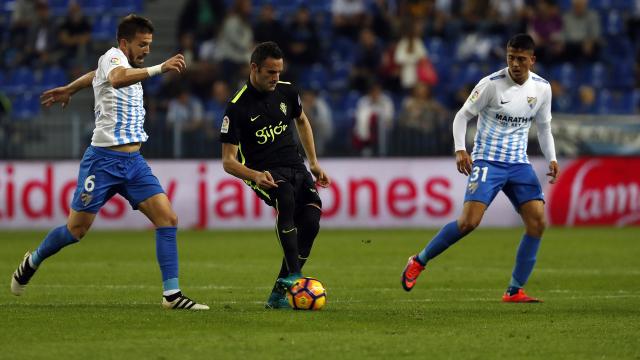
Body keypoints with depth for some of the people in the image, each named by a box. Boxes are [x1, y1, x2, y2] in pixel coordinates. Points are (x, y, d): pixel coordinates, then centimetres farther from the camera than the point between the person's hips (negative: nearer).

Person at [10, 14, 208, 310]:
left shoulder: (128, 65, 15)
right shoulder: (113, 57, -11)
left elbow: (96, 75, 37)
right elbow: (116, 78, -38)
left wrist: (69, 89, 52)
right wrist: (159, 68, -47)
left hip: (133, 161, 8)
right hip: (104, 160, -8)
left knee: (167, 218, -9)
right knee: (76, 230, 2)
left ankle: (172, 294, -10)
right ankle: (32, 262, 30)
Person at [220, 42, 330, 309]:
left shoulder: (286, 91, 4)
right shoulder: (237, 108, -11)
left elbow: (301, 121, 27)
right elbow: (228, 161, -10)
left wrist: (314, 163, 22)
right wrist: (255, 175, -29)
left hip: (295, 167, 5)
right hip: (263, 172, -5)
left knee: (311, 219, -17)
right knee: (286, 198, -37)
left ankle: (279, 293, -8)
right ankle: (293, 275, -40)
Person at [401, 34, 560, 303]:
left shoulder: (542, 88, 4)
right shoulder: (492, 84, -11)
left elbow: (544, 127, 18)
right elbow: (462, 116, -4)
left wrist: (552, 159, 3)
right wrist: (460, 150, -18)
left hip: (519, 163, 5)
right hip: (487, 160, -5)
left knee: (537, 221, -11)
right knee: (469, 221, -20)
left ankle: (514, 291, -2)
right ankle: (419, 262, 1)